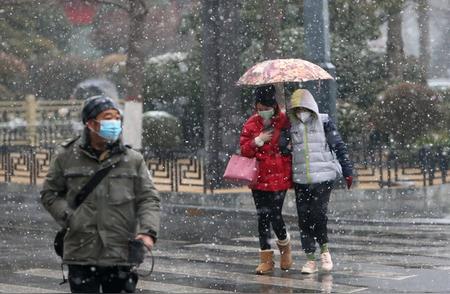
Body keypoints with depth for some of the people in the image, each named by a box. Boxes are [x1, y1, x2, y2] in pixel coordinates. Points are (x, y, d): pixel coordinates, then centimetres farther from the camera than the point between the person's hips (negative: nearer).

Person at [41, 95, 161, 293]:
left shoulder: (133, 160, 6)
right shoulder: (66, 157, 3)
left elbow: (148, 199, 4)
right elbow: (49, 193, 12)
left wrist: (148, 231, -13)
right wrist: (68, 217, -4)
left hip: (121, 254, 1)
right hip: (81, 255, -1)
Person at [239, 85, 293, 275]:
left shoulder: (284, 122, -2)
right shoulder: (251, 124, 7)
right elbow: (244, 150, 3)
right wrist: (257, 141, -11)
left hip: (279, 177, -3)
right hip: (259, 178, 4)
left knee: (275, 215, -10)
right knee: (262, 218, 4)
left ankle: (285, 247, 21)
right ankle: (266, 260, 10)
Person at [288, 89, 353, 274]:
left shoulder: (324, 123, -1)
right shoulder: (292, 126, 9)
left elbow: (339, 147, 0)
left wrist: (347, 171, -3)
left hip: (323, 177, -4)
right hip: (301, 180, 4)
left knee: (318, 214, -13)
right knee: (304, 218, 0)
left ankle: (324, 250, 9)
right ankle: (310, 259, 6)